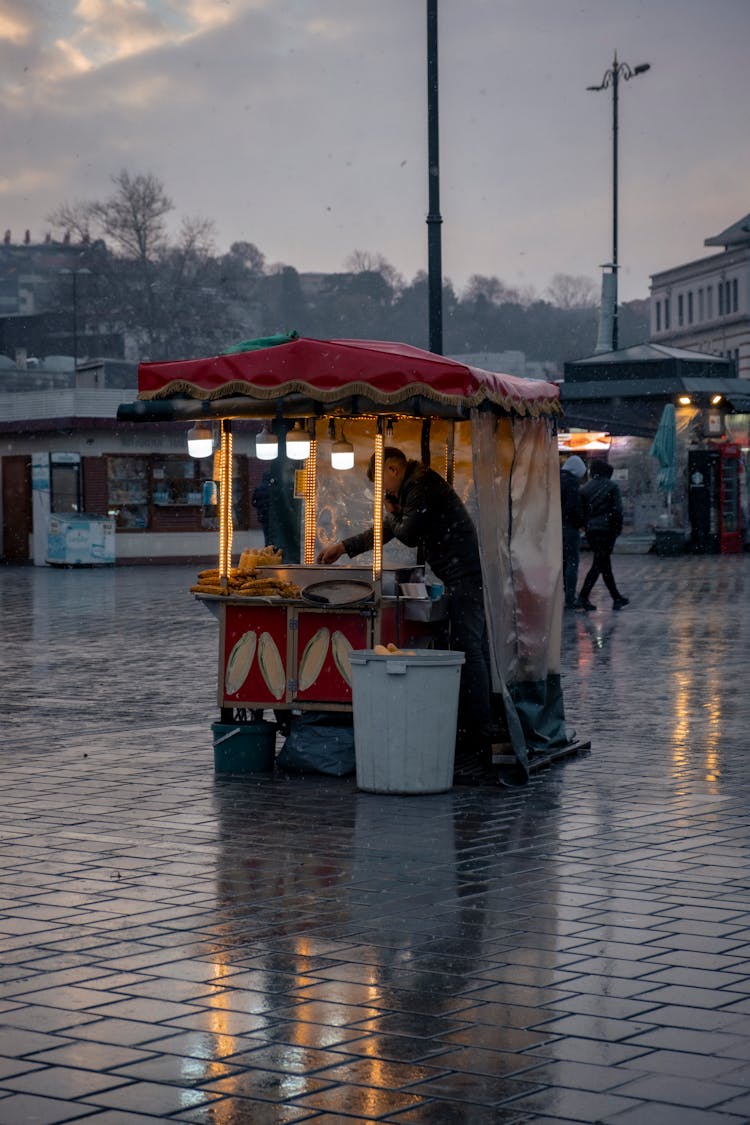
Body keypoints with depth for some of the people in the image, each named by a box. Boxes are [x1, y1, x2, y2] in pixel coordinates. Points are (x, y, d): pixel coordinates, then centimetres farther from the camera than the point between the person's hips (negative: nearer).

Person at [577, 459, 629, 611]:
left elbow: (582, 511, 8)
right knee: (599, 565, -6)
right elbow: (617, 510, -9)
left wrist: (587, 527, 12)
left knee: (604, 565, 13)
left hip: (591, 530, 6)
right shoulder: (611, 486, -4)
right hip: (607, 529, -5)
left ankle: (617, 598, 21)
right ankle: (583, 597, -17)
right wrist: (618, 528, -2)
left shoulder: (585, 488, 10)